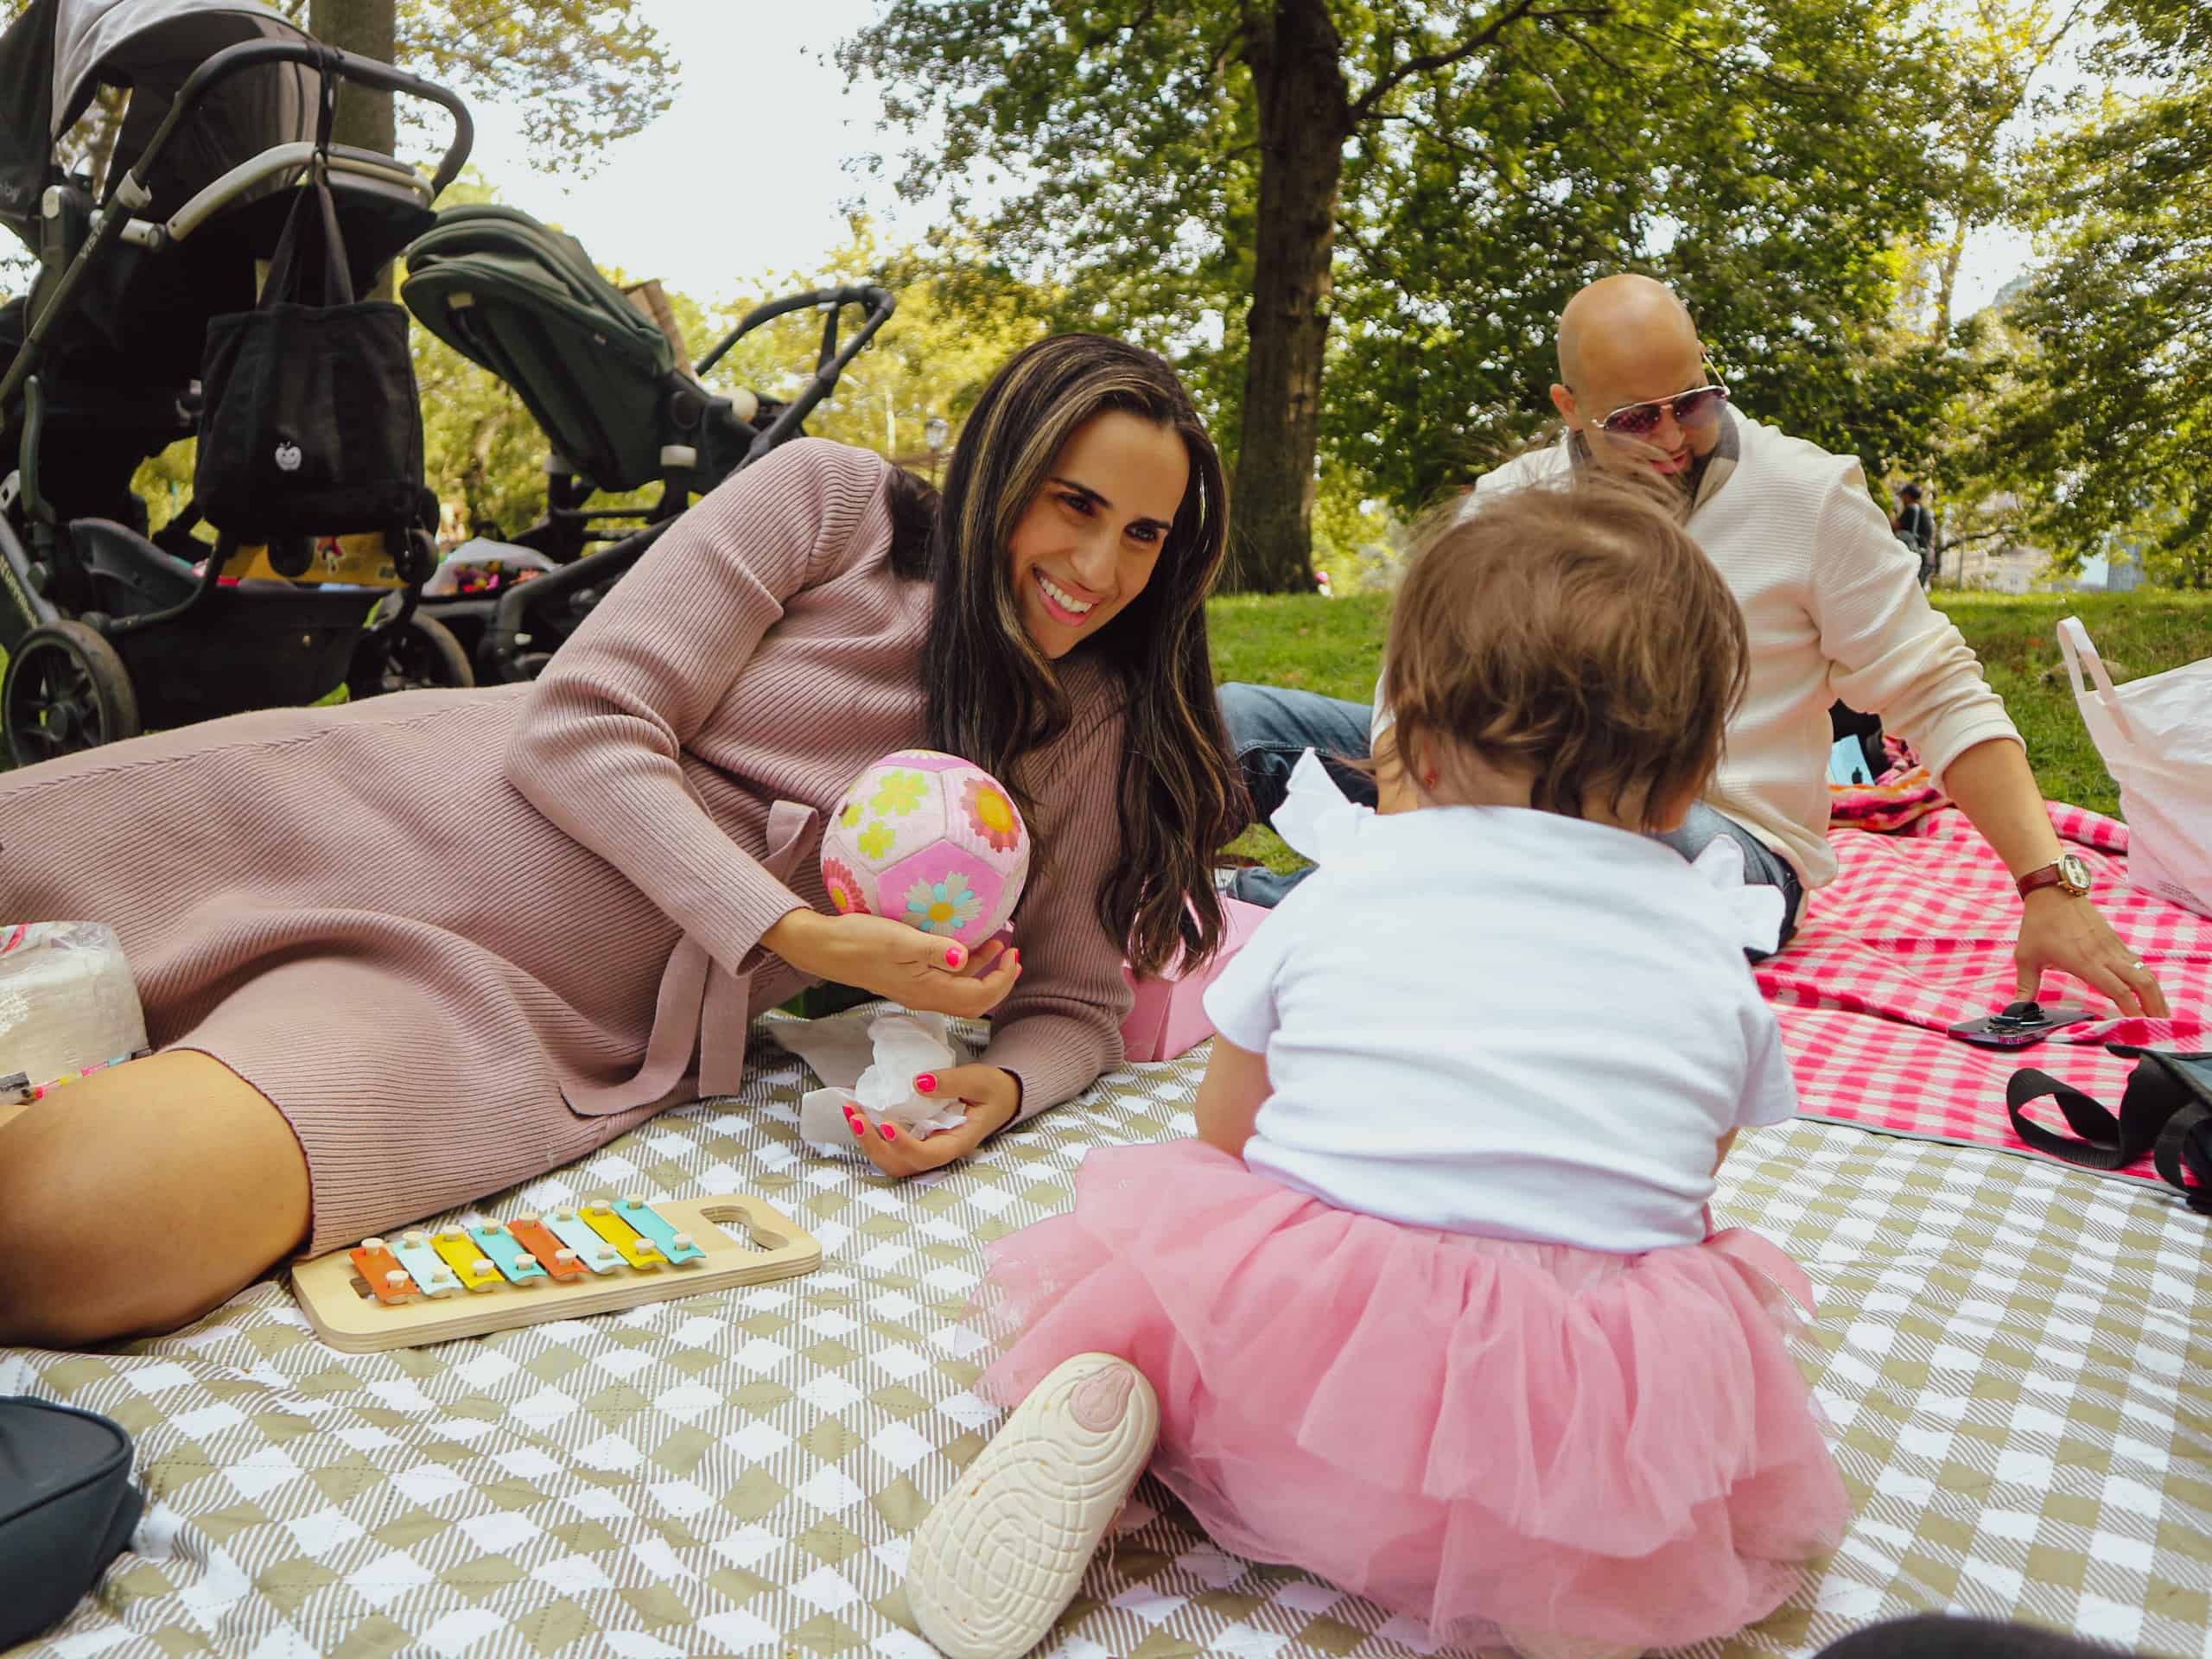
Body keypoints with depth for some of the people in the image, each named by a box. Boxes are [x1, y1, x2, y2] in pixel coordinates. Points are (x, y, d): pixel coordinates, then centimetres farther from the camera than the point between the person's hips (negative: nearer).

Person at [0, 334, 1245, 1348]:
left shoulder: (1100, 738, 5)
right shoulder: (832, 501, -2)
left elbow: (1077, 1003, 11)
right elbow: (582, 724, -8)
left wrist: (1003, 1089, -13)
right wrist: (800, 936, -19)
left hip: (568, 1026, 0)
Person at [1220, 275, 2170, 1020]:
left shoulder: (1808, 495, -1)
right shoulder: (1512, 502, 4)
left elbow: (1940, 698, -2)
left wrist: (2051, 884, -14)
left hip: (1721, 843, -2)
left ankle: (1246, 900, -35)